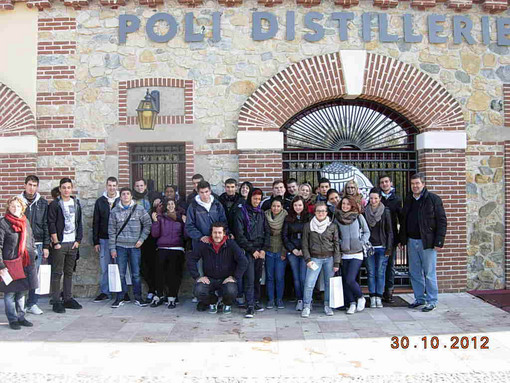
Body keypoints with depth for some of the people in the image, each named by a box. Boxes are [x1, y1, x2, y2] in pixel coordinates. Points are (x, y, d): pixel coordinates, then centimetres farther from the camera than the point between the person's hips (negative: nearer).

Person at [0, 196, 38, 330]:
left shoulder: (25, 221, 9)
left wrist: (32, 254, 13)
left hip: (26, 263, 6)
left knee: (22, 291, 14)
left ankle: (20, 317, 26)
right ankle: (13, 319, 17)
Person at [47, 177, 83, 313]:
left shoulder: (76, 203, 12)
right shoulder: (54, 204, -3)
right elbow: (51, 224, -7)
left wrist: (78, 240, 5)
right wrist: (56, 242, -11)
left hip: (73, 244, 5)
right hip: (59, 244, -5)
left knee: (69, 272, 11)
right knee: (57, 273, -1)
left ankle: (68, 299, 19)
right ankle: (56, 301, 6)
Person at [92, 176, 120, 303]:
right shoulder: (100, 201, 8)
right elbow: (95, 222, 8)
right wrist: (96, 241, 3)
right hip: (104, 239, 2)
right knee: (105, 267, 6)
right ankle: (105, 292, 17)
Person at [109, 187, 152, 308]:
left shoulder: (139, 209, 2)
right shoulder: (114, 211, 4)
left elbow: (148, 224, 6)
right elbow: (111, 231, 4)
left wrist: (142, 239, -2)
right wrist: (112, 248, 1)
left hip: (135, 246, 0)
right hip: (120, 246, 1)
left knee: (136, 273, 4)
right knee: (120, 274, 4)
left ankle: (138, 297, 14)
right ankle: (120, 298, 15)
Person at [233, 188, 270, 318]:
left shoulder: (261, 213, 13)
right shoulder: (241, 212, -3)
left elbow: (267, 232, 12)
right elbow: (239, 234, -8)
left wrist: (264, 249, 0)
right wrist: (252, 250, -9)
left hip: (260, 250, 5)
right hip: (248, 250, -4)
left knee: (258, 277, 7)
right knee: (249, 278, -9)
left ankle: (256, 301, 18)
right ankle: (250, 306, -5)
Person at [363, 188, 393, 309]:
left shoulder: (385, 212, 0)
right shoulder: (365, 212, 5)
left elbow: (389, 231, 1)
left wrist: (389, 248, -4)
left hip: (382, 246, -2)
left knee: (380, 273, 1)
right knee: (371, 273, 4)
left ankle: (379, 297, 10)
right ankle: (372, 297, 10)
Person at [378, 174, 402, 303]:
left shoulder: (397, 198, 8)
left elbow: (401, 217, 9)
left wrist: (401, 237, 2)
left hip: (392, 236, 1)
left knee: (391, 264, 5)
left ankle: (389, 291, 13)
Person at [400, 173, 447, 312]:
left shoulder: (433, 199, -5)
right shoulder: (408, 200, 13)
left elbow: (442, 221, -8)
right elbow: (403, 221, 19)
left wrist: (439, 242, -13)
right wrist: (402, 239, 14)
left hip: (427, 242, -6)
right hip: (411, 241, 6)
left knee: (429, 273, 0)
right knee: (414, 273, 12)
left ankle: (432, 301, 13)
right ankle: (419, 298, 24)